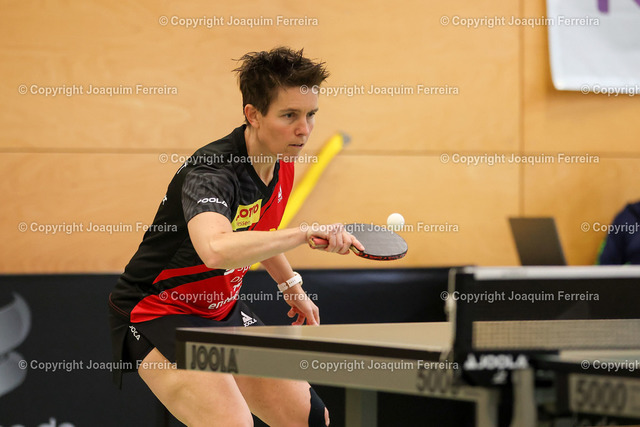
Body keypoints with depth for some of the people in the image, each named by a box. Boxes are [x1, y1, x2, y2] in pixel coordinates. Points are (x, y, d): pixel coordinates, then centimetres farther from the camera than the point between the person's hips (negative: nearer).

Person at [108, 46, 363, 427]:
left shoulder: (280, 161, -3)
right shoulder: (210, 174, -31)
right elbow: (216, 249, -54)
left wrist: (290, 284, 19)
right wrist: (304, 233, -53)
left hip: (223, 309, 9)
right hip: (157, 312, -9)